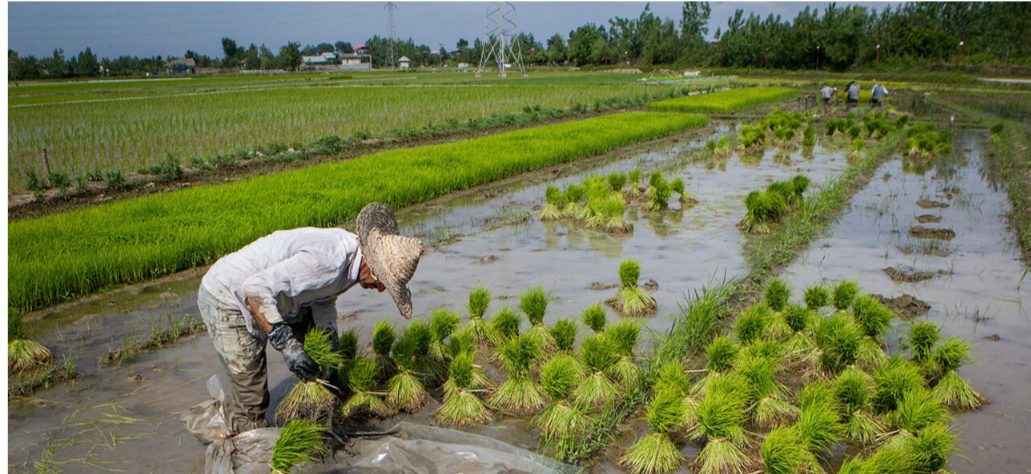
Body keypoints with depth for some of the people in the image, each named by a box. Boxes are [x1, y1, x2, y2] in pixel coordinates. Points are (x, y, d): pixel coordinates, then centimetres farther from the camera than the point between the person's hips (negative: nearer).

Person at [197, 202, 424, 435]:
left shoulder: (350, 255, -7)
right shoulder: (325, 259, -35)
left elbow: (323, 301, 7)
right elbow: (254, 289, -37)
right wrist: (287, 345, -38)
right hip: (227, 300, -9)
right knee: (251, 395, -6)